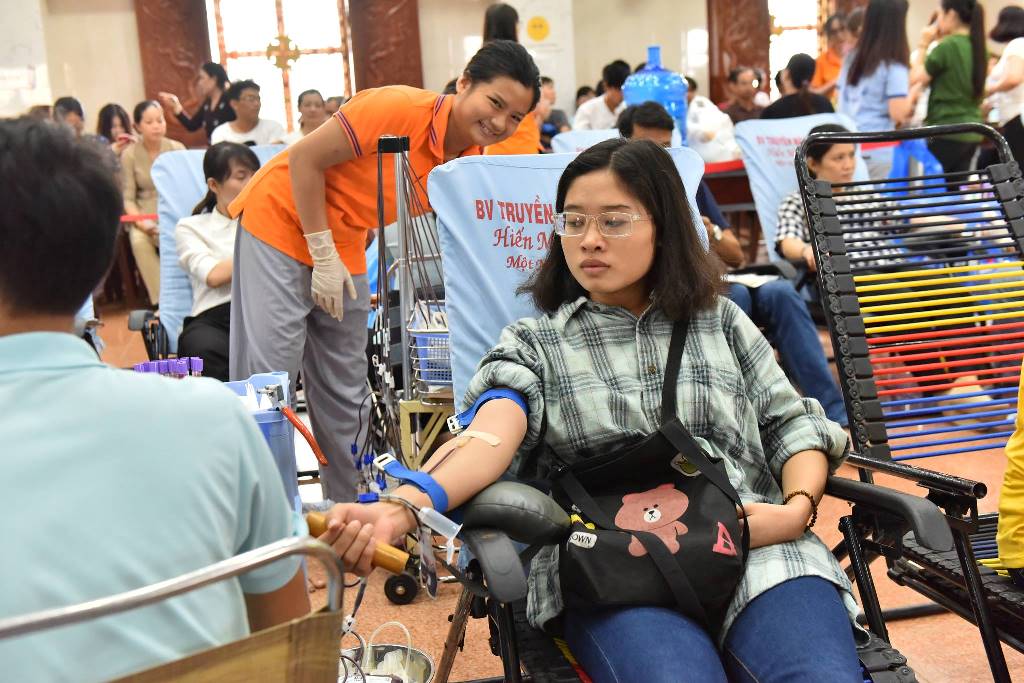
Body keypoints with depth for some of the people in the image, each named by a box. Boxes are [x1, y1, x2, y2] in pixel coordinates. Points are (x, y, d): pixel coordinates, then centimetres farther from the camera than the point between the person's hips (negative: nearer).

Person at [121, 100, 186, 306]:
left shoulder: (177, 148, 3)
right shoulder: (129, 154, 1)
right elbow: (128, 198, 0)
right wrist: (140, 221, -18)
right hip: (145, 213, 0)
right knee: (138, 240, -33)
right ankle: (160, 300, -27)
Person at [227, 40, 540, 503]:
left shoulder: (471, 163, -4)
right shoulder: (401, 109, -25)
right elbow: (305, 158, -21)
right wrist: (322, 255, -19)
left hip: (346, 243, 7)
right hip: (282, 221, -7)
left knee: (345, 391, 10)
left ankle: (351, 508, 22)